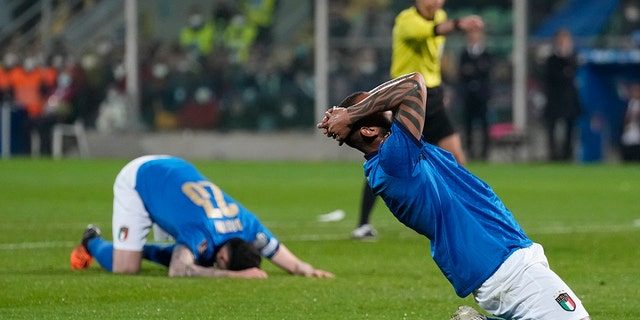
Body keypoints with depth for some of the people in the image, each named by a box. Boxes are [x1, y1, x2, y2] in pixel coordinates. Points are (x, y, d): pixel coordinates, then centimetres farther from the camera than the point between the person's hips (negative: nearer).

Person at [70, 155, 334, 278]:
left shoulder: (248, 226, -25)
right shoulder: (201, 232, -42)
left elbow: (291, 262, -20)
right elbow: (177, 271, -57)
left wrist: (307, 270, -44)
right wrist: (234, 275, -63)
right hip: (136, 179, -6)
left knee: (197, 260, 2)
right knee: (125, 268, -16)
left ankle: (143, 249, 27)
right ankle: (92, 242, 17)